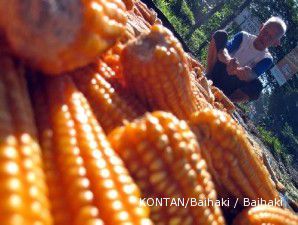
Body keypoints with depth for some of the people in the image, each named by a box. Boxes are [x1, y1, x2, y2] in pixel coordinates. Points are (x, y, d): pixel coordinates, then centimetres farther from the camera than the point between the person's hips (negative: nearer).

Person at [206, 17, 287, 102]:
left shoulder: (267, 59, -4)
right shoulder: (244, 36, -1)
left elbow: (252, 76, -21)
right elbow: (222, 52, -16)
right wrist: (229, 60, -41)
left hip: (230, 88, -1)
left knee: (256, 85, -32)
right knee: (220, 34, -12)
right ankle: (208, 76, -18)